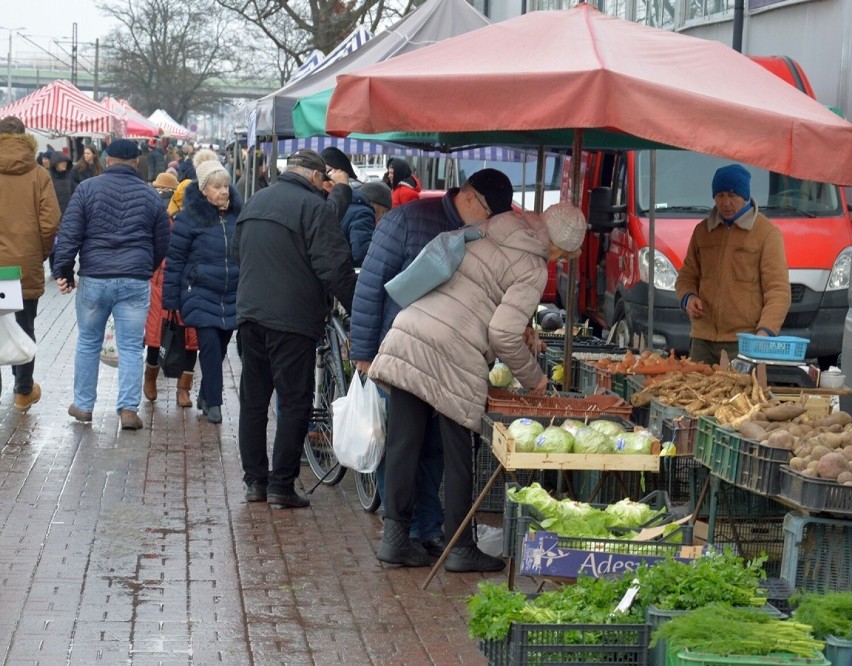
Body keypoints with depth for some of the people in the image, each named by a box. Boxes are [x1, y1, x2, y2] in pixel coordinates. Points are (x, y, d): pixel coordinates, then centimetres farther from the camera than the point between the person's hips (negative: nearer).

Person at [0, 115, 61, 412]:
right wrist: (41, 253, 8)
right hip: (27, 265, 0)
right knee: (24, 327, 9)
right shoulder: (38, 175, -6)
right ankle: (24, 391, 18)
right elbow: (50, 223, -9)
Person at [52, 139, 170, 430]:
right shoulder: (150, 195, 7)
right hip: (135, 282, 1)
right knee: (130, 348, 5)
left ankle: (82, 405, 21)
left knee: (88, 343, 13)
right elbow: (162, 243, 15)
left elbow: (69, 234, -6)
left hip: (94, 278, 0)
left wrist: (61, 270, -3)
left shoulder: (87, 188, 0)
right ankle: (128, 409, 1)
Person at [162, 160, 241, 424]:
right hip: (201, 296, -4)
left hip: (232, 298, 4)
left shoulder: (239, 214, 4)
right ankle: (213, 402, -1)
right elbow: (174, 259, -4)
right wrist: (171, 298, -5)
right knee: (210, 345, -12)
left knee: (220, 347, 11)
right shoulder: (189, 217, -7)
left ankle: (206, 395, 29)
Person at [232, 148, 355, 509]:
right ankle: (281, 486, -1)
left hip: (249, 314, 7)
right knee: (294, 402, 0)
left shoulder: (255, 202, 14)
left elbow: (238, 252, 25)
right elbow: (333, 266, -16)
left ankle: (254, 480, 16)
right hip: (292, 319, -7)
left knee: (253, 399, 13)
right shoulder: (315, 207, -11)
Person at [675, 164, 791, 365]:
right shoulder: (702, 231, 15)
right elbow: (687, 276, 23)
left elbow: (778, 290, -6)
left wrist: (765, 330, -20)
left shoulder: (767, 233, -1)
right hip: (702, 341, 5)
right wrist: (688, 297, 0)